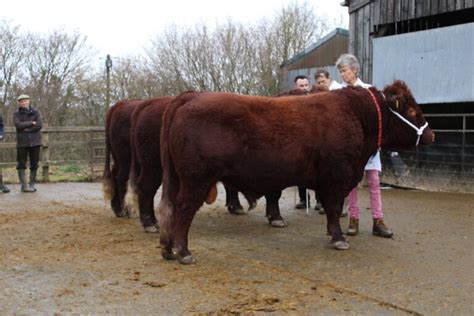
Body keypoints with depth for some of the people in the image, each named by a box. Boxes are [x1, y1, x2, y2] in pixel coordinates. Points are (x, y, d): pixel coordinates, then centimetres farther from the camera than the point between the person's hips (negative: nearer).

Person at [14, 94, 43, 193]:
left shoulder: (36, 112, 7)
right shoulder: (16, 114, 6)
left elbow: (40, 125, -7)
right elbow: (18, 125, -11)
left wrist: (26, 128, -8)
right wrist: (31, 123, -9)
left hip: (35, 141, 1)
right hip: (22, 143, -1)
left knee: (34, 164, 3)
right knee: (21, 164, -5)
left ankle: (32, 185, 11)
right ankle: (24, 185, -3)